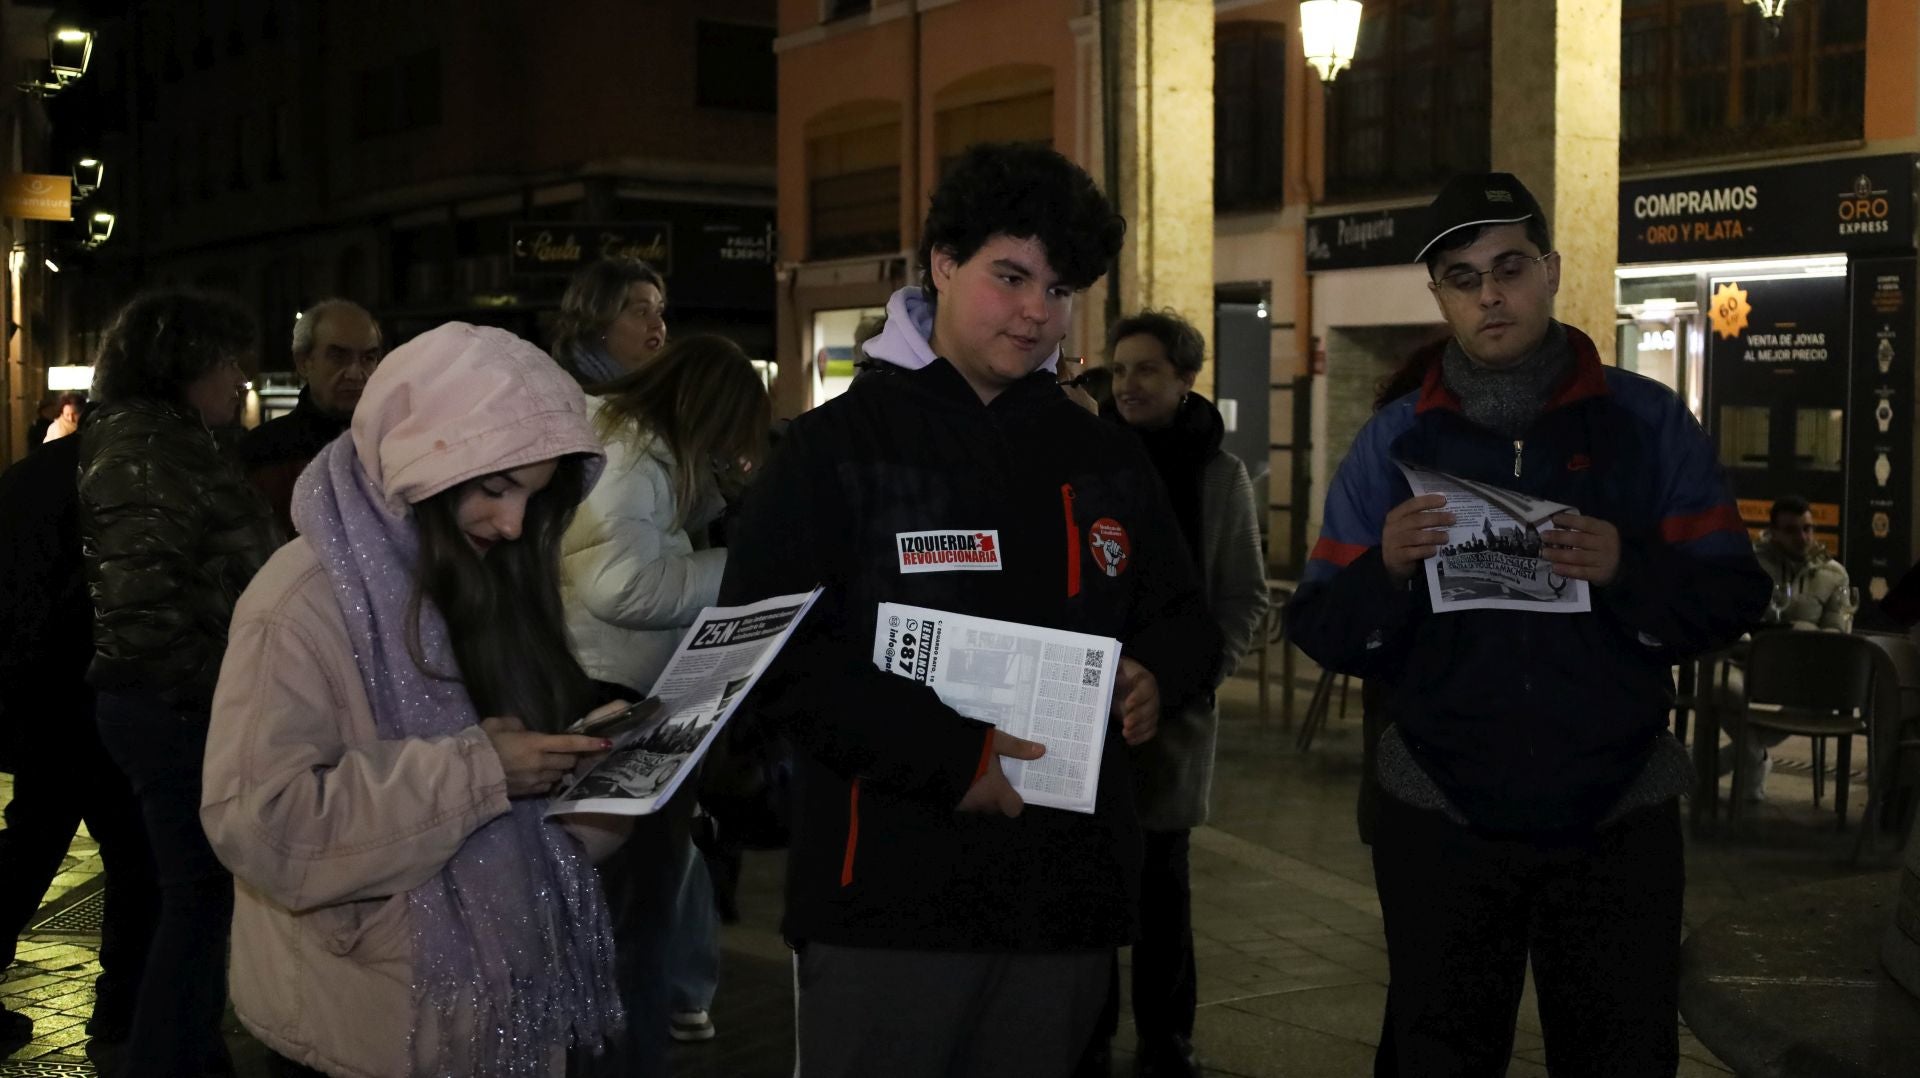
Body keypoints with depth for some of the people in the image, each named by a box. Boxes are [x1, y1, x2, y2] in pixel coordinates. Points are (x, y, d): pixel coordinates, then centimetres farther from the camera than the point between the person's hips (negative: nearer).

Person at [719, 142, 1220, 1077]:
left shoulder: (1106, 459, 13)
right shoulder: (839, 446, -2)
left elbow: (1182, 619, 22)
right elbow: (767, 648, -11)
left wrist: (1158, 675, -3)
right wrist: (950, 757, -18)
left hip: (1068, 898, 5)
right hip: (890, 901, -4)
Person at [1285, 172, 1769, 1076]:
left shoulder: (1649, 424, 0)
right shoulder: (1394, 441, 2)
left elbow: (1733, 597, -2)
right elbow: (1321, 634, -1)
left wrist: (1627, 568, -21)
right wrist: (1387, 568, -21)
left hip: (1617, 821, 0)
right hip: (1440, 821, 1)